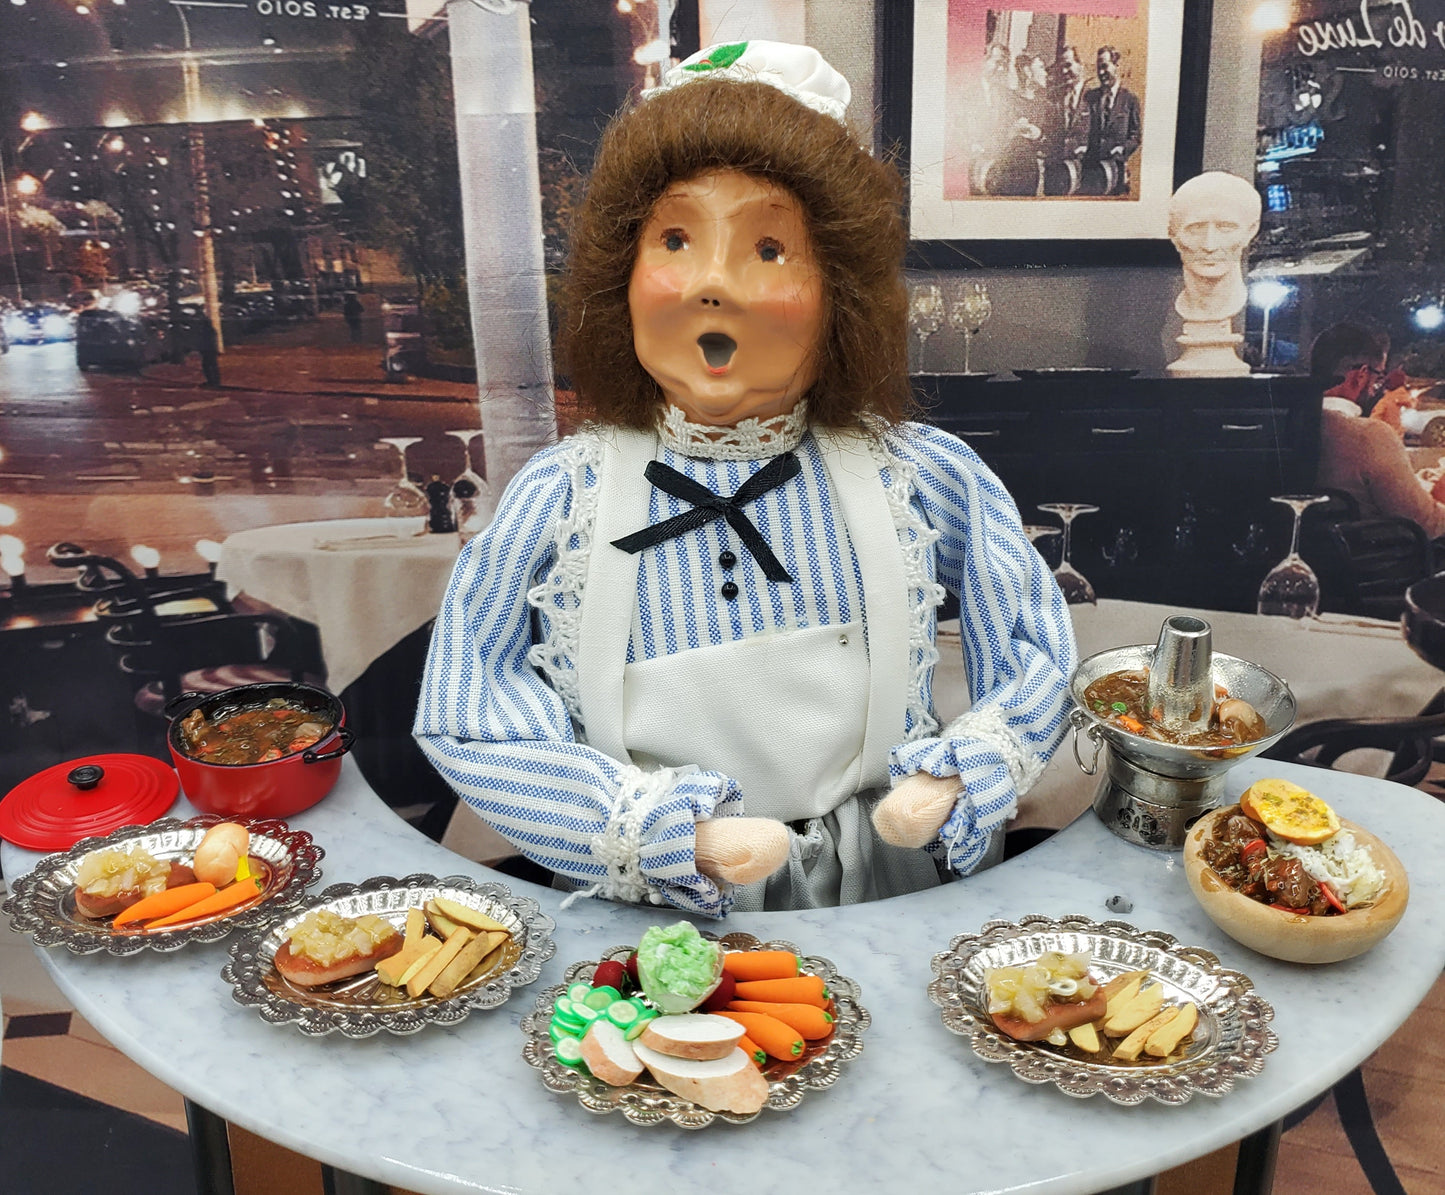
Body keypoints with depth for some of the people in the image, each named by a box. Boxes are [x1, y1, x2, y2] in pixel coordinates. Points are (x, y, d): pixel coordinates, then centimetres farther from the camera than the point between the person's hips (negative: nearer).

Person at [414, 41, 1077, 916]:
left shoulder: (924, 478, -3)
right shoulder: (559, 500, -8)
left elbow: (1039, 650, 9)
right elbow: (464, 719, -8)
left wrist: (963, 778, -10)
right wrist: (661, 831, -18)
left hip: (890, 908, -1)